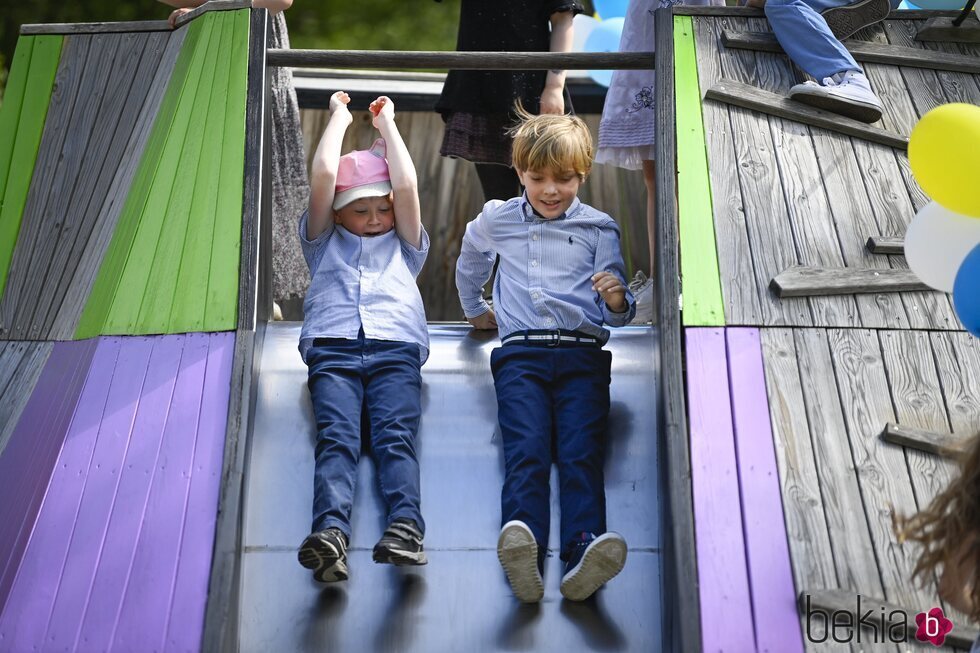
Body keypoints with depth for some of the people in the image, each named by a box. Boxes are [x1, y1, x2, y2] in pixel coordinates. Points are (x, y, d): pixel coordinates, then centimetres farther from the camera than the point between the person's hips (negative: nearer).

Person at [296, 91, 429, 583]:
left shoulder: (405, 245, 33)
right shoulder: (323, 242, 31)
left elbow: (406, 185, 18)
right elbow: (322, 177, 18)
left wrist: (386, 122, 30)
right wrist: (339, 116, 31)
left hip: (396, 348, 0)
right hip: (333, 348, 0)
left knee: (395, 437, -24)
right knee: (336, 438, -24)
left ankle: (405, 528, -45)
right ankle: (330, 532, -46)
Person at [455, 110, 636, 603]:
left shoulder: (599, 229, 16)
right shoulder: (496, 221, 20)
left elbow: (619, 316, 12)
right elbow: (469, 261, 44)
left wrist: (617, 299, -10)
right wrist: (474, 309, 45)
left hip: (582, 353, 0)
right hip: (520, 353, 0)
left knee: (581, 452, -21)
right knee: (526, 451, -23)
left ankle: (583, 555, -41)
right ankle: (523, 551, -45)